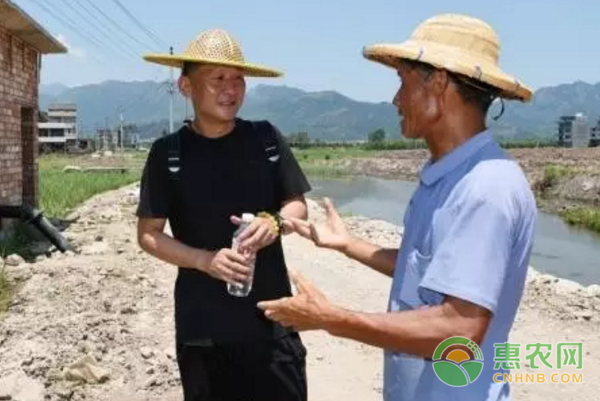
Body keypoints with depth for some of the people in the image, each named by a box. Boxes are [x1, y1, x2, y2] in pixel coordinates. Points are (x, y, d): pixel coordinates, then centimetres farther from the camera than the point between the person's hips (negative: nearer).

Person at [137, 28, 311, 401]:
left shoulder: (266, 137, 0)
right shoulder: (168, 152, -4)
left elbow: (298, 206, 8)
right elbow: (149, 234, 0)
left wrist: (274, 222, -14)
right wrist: (205, 260, -16)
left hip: (272, 317, 1)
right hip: (204, 324, -1)